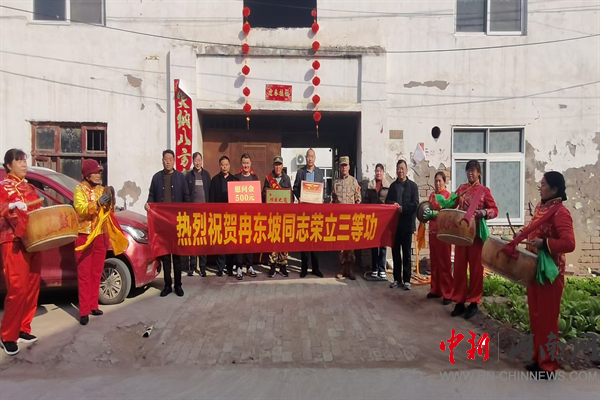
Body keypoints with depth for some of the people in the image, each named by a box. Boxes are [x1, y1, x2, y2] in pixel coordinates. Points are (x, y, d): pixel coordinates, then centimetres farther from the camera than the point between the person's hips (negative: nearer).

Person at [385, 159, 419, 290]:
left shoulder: (413, 186, 2)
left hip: (407, 223, -3)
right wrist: (393, 204, -11)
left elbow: (415, 204, -6)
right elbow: (387, 202, 9)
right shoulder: (393, 185, 13)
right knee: (395, 251, 7)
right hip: (394, 223, 3)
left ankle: (407, 280, 8)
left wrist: (402, 209, -17)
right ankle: (397, 278, 16)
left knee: (407, 252, 2)